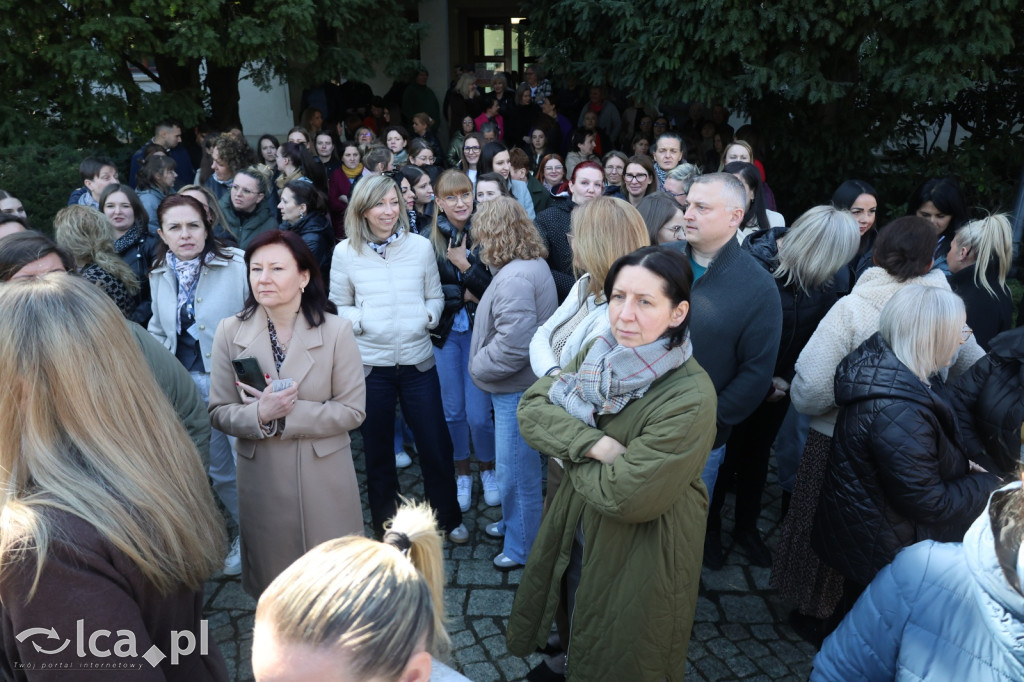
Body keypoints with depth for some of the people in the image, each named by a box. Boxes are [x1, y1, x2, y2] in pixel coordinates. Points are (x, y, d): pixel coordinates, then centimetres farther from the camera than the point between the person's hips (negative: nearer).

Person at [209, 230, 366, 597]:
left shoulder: (335, 330, -9)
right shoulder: (230, 331, -3)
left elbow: (352, 411, -9)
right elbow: (219, 412, -1)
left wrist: (287, 415, -18)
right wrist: (260, 414, -22)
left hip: (324, 482, -1)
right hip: (261, 483, 2)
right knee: (273, 586, 16)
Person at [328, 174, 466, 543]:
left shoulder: (420, 246, 0)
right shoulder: (345, 252, -2)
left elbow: (435, 296, 8)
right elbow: (338, 305, 6)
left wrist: (429, 315, -13)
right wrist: (356, 320, -15)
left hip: (418, 360, 1)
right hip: (370, 363, 0)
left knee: (436, 445, 8)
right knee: (378, 450, 14)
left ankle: (449, 518, 32)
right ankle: (385, 525, 34)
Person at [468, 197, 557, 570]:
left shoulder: (515, 278, -24)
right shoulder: (531, 265, 9)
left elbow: (513, 345, -29)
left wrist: (478, 367, -13)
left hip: (516, 390, -10)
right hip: (514, 387, 10)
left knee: (516, 470, 6)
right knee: (513, 465, 25)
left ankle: (521, 547, 24)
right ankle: (512, 522, 45)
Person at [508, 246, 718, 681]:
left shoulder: (690, 400, -30)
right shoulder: (598, 354, -8)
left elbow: (626, 495, -30)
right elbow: (531, 407, -13)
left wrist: (570, 451, -15)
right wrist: (594, 443, -28)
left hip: (640, 559, -5)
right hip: (577, 536, 6)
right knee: (578, 645, 30)